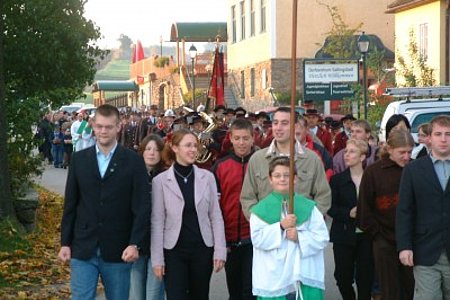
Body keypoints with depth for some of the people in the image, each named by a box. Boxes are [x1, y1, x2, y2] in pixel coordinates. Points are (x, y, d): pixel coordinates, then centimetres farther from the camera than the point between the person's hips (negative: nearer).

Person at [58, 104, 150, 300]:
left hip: (118, 251, -1)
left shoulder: (134, 162, -2)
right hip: (83, 249, 1)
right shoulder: (79, 159, 6)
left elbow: (142, 207, -4)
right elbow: (70, 204, 8)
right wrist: (65, 242, 4)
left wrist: (134, 244, -12)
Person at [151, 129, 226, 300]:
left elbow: (216, 216, 3)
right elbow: (157, 222, -3)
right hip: (174, 251, -2)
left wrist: (220, 251, -3)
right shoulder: (160, 180, -4)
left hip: (202, 249, 2)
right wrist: (157, 258, -6)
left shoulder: (207, 177, 1)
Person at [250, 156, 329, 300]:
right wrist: (280, 227, -17)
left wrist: (300, 237, -14)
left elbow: (322, 237, 1)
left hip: (304, 275, 1)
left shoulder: (308, 207, 7)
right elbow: (257, 239, -7)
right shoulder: (261, 209, 5)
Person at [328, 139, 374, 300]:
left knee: (365, 277, 2)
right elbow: (331, 208, -1)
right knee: (343, 277, 4)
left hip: (366, 236, -1)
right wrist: (349, 213, -16)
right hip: (344, 236, 1)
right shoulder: (337, 179, 3)